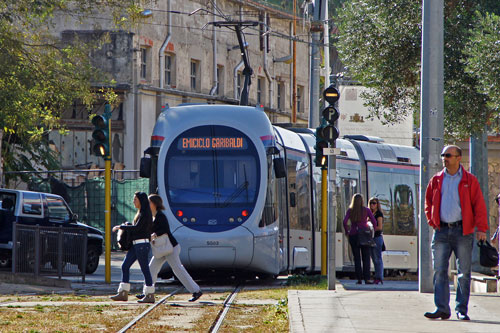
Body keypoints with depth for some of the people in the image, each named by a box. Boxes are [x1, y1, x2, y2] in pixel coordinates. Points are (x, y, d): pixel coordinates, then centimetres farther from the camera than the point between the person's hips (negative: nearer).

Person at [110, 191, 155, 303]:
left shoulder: (145, 214, -13)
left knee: (145, 269, -6)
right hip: (135, 244, 10)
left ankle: (150, 295, -1)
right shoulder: (140, 213, 16)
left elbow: (137, 227, -21)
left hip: (142, 244, -10)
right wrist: (127, 225, 7)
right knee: (125, 266, 6)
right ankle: (123, 293, 7)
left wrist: (120, 227, -14)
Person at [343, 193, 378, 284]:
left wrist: (347, 232, 5)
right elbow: (374, 221, -5)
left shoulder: (350, 211, 3)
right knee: (366, 258, 1)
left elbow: (345, 222, -8)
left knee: (357, 258, 6)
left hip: (353, 235, 1)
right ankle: (367, 279, -5)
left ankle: (359, 279, 1)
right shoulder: (366, 210, 0)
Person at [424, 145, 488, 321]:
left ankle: (462, 310, 5)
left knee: (464, 272, 0)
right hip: (441, 231, 3)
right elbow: (428, 202, 22)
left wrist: (481, 228, -10)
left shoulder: (469, 181, 2)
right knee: (439, 271, -3)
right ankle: (442, 309, -1)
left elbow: (479, 205, -1)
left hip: (463, 231, -3)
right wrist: (432, 222, 9)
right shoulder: (436, 180, 11)